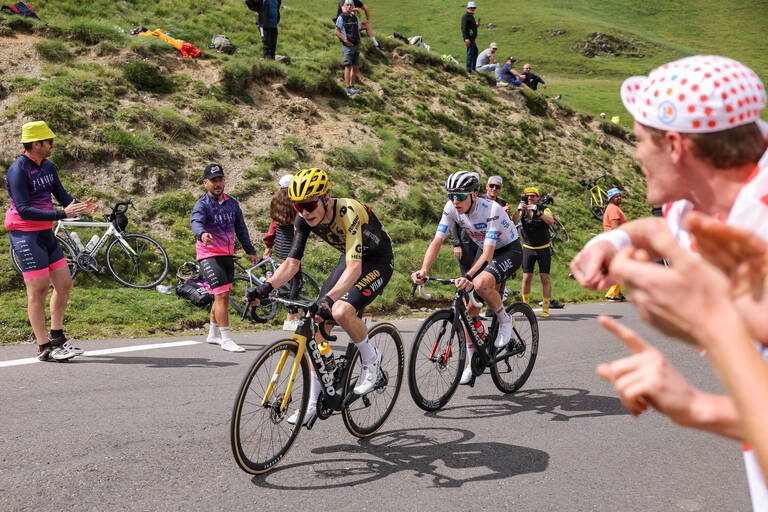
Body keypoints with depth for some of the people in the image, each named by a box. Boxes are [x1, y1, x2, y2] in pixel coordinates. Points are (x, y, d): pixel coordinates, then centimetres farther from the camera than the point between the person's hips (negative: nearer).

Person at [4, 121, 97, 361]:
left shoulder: (48, 167, 10)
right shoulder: (18, 171, -16)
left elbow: (61, 195, 8)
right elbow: (24, 210, -24)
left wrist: (81, 207, -14)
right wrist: (62, 214, -31)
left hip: (46, 233, 8)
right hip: (25, 235, -8)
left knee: (65, 284, 8)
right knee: (39, 290, -5)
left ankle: (56, 336, 23)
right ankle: (44, 348, 3)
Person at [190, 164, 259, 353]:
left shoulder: (232, 203, 9)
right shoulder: (202, 204, -11)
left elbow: (241, 228, 17)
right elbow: (196, 222, -31)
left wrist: (251, 251, 15)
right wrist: (202, 234, -53)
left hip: (227, 255, 7)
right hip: (209, 255, -7)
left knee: (222, 296, 14)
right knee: (222, 295, -14)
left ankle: (213, 335, 28)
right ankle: (226, 339, -11)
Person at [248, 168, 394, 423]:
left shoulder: (348, 213, -34)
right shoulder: (305, 219, -14)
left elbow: (354, 268, -43)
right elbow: (292, 263, -10)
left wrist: (330, 298, -57)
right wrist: (266, 286, -26)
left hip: (378, 261, -7)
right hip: (349, 259, 7)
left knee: (341, 312, -30)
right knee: (318, 322, -5)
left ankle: (371, 359, 0)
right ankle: (313, 402, 5)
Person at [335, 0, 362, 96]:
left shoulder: (355, 18, 16)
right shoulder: (341, 17, -4)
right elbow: (337, 32, -8)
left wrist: (359, 41, 3)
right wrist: (346, 41, -17)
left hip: (356, 46, 7)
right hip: (347, 46, -7)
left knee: (355, 67, 6)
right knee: (348, 67, -12)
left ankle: (352, 87, 12)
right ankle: (348, 89, -16)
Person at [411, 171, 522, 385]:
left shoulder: (491, 210, -33)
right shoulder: (451, 208, -17)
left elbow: (488, 252, -39)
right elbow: (437, 241, -18)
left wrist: (468, 276, -54)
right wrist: (423, 270, -35)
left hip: (510, 250, -6)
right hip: (485, 251, 6)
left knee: (481, 284, -35)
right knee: (470, 308, -2)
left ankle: (504, 320, -7)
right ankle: (471, 362, 13)